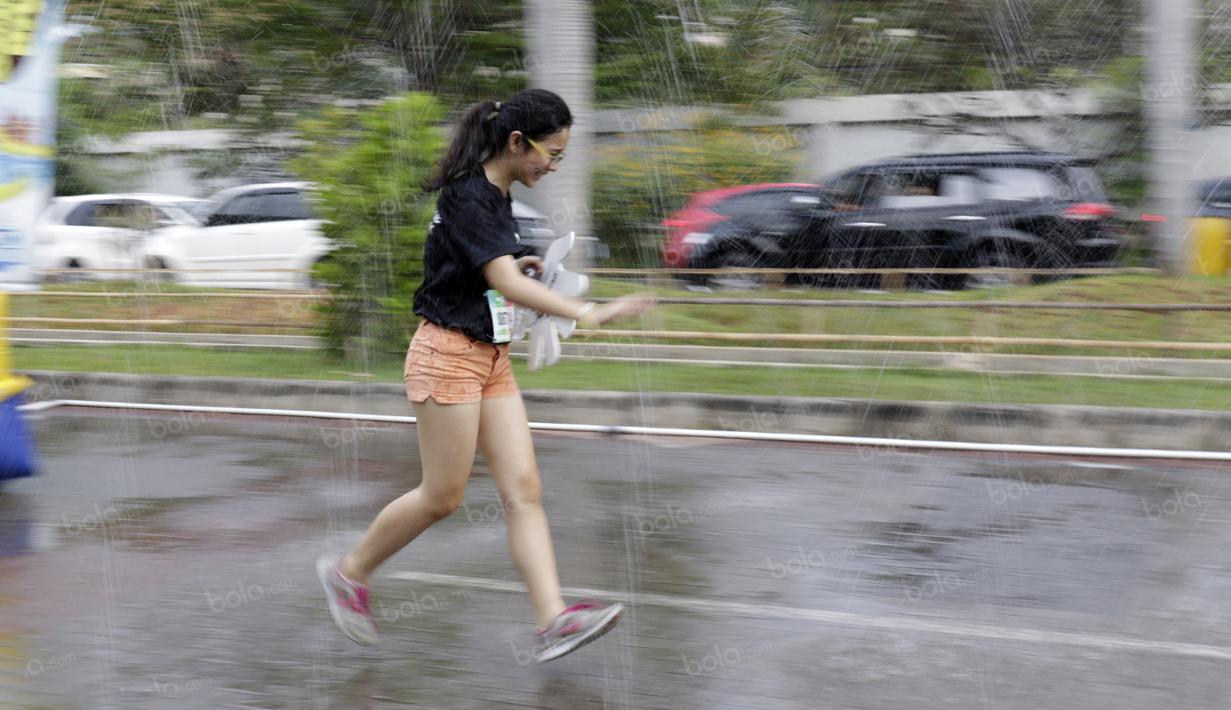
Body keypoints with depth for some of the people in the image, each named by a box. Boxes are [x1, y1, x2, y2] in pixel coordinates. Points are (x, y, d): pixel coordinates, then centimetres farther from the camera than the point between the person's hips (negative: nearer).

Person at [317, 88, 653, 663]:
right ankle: (348, 572, 20)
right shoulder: (467, 196, -18)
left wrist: (516, 267, 7)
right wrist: (587, 313, -40)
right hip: (448, 354, -9)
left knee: (524, 490, -2)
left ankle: (553, 621, -9)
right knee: (443, 496, -1)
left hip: (491, 358, 9)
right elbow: (506, 283, -31)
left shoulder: (496, 196, 11)